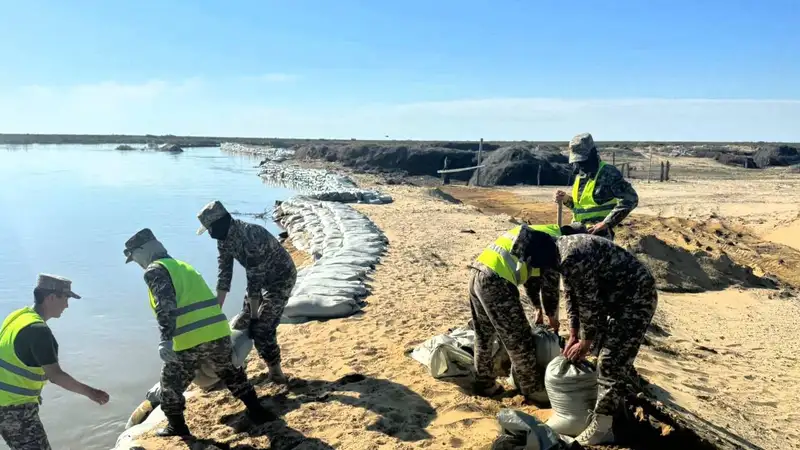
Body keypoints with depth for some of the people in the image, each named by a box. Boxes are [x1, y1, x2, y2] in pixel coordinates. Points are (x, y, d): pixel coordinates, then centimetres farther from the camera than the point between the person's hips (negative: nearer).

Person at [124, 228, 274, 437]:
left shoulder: (155, 270, 0)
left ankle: (177, 427, 29)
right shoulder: (183, 265, 24)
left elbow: (165, 306, -17)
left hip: (189, 341, -7)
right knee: (231, 374, 25)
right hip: (218, 332, 7)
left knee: (171, 385, 18)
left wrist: (166, 340, -23)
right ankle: (257, 412, 28)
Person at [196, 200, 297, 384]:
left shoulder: (251, 237, -35)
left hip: (281, 278, -8)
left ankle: (275, 372, 7)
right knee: (243, 322, 12)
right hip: (263, 277, 9)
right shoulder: (224, 238, -8)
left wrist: (254, 313, -22)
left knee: (262, 327, -11)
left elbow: (254, 279, -30)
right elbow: (225, 273, -2)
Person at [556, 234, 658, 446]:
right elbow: (572, 295, 9)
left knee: (612, 362, -9)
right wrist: (573, 336, 9)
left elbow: (589, 303, -23)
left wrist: (585, 343, -9)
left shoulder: (572, 259, -31)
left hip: (636, 297, -10)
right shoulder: (561, 250, 0)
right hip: (616, 294, 10)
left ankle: (600, 429, -2)